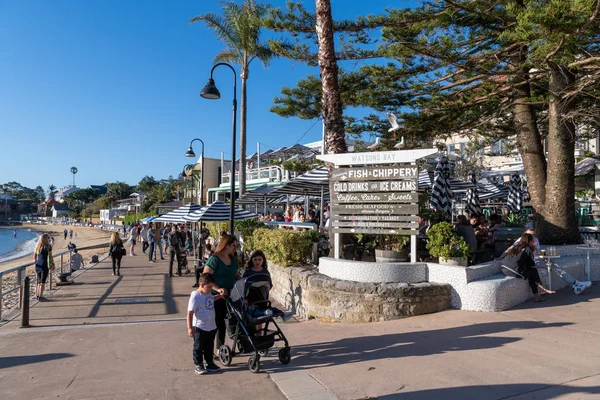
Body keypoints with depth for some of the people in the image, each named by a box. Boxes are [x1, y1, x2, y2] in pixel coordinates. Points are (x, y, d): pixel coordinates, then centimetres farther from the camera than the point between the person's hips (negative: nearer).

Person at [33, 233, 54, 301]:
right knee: (42, 281, -1)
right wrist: (52, 264, 0)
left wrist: (35, 260, 38)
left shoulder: (38, 246, 10)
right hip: (44, 265, -7)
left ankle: (37, 295, 24)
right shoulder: (48, 246, -11)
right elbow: (50, 257, -9)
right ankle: (40, 296, 1)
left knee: (38, 281, 17)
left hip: (38, 265, 7)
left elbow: (34, 255, 21)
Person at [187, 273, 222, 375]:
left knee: (209, 346, 18)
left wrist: (219, 296, 18)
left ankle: (209, 363, 32)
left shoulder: (208, 293, 3)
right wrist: (190, 328, -22)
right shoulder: (195, 296, -21)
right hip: (199, 328, -7)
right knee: (198, 347, 8)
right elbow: (190, 313, -20)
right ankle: (198, 365, 21)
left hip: (211, 327, 8)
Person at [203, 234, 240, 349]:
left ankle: (220, 348, 30)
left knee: (222, 323, 17)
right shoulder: (214, 260, -14)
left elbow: (236, 275, 18)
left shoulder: (233, 259, 8)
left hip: (230, 296, 7)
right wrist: (218, 289, -31)